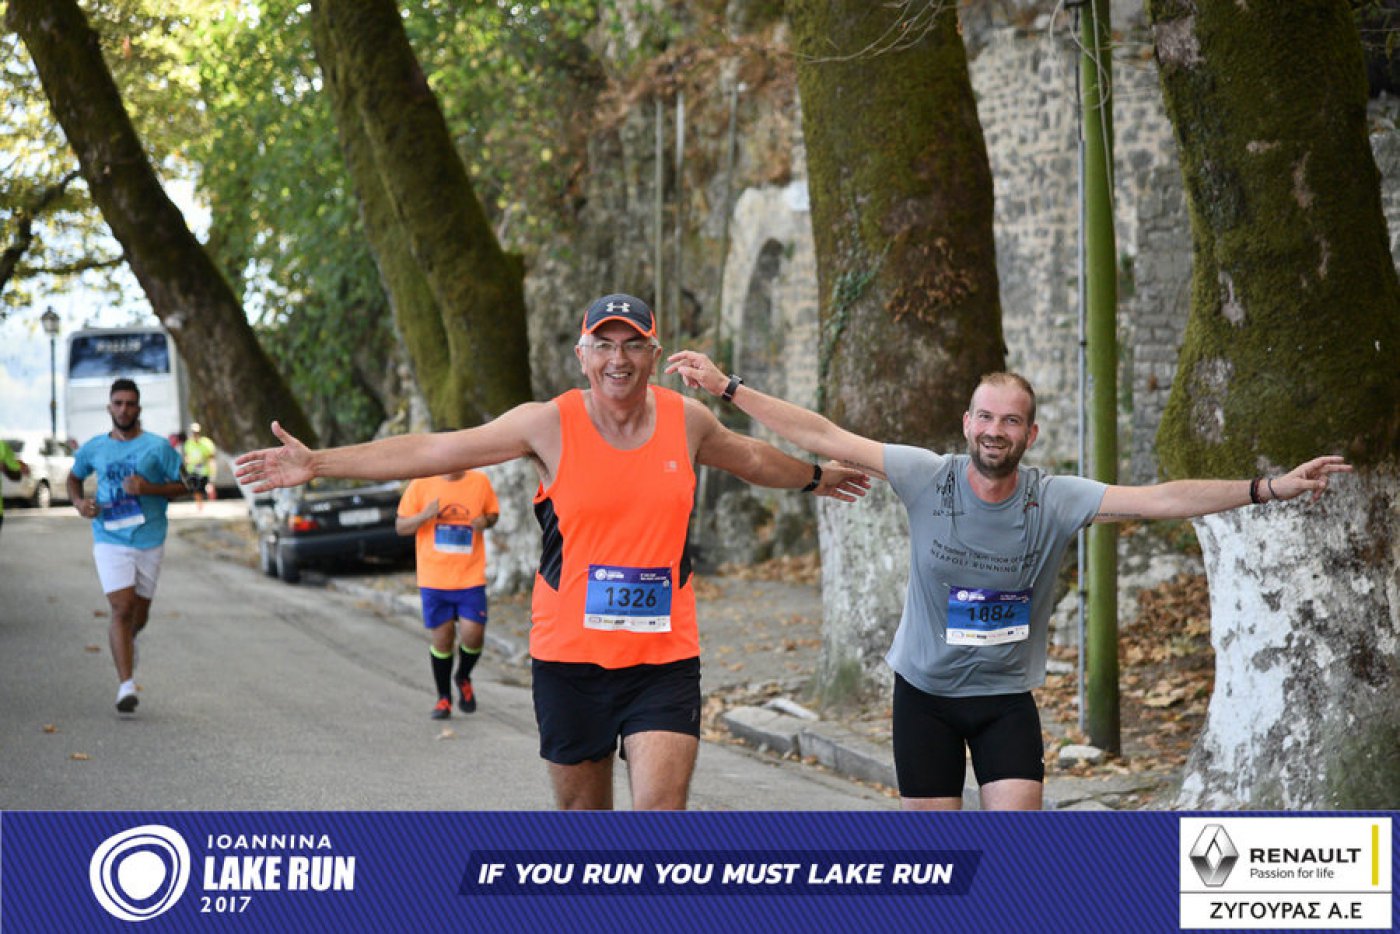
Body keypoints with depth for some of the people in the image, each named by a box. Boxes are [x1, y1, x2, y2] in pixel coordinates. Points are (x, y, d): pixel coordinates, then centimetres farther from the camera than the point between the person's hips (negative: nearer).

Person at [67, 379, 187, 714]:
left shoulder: (157, 447, -1)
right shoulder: (94, 449, 5)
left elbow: (181, 486, 0)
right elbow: (74, 477, 22)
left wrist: (149, 488, -17)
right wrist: (79, 502, 1)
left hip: (150, 540, 1)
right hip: (110, 540, -1)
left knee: (139, 615, 13)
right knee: (122, 608, -15)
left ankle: (126, 640, 49)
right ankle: (126, 685, -18)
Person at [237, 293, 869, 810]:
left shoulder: (686, 421, 3)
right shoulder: (550, 424, -5)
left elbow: (751, 459, 26)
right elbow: (432, 451, -4)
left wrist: (814, 478, 42)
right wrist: (318, 463, -7)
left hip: (664, 658, 1)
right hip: (570, 657, 0)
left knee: (660, 812, -13)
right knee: (582, 817, 10)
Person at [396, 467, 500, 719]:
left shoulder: (480, 481, 2)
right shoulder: (421, 485, -2)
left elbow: (493, 513, 16)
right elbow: (400, 526, 3)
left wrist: (485, 521, -8)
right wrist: (425, 516, -17)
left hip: (470, 576, 0)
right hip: (434, 577, 0)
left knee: (473, 634, -10)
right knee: (441, 638, 3)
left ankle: (464, 678, 22)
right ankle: (444, 697, 22)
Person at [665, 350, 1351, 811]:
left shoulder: (1055, 500, -12)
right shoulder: (928, 477, -11)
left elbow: (1161, 500, -18)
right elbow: (824, 438, -11)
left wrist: (1268, 489, -26)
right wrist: (727, 389, -13)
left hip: (1006, 698, 0)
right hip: (925, 693, 0)